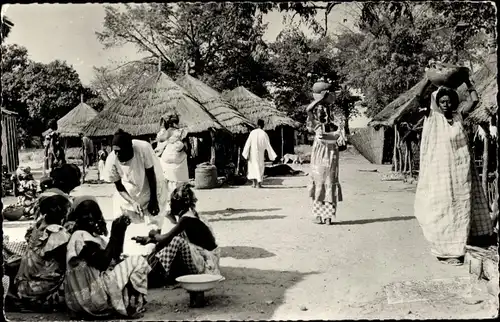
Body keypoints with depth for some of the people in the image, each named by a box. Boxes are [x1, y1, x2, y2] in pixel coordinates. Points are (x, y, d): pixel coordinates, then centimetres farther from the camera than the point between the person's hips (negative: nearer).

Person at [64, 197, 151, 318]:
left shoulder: (94, 236, 15)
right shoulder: (80, 236, -14)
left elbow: (115, 258, 12)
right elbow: (102, 263, -22)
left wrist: (121, 232, 4)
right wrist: (114, 235, -17)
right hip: (90, 295, -10)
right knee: (138, 262, -7)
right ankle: (132, 306, -7)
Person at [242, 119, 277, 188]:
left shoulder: (252, 132, -6)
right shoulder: (264, 134, -6)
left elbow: (248, 143, -8)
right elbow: (268, 146, -6)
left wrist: (246, 154, -4)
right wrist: (273, 156, -1)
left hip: (253, 153, 0)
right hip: (260, 154, 0)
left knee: (253, 167, 14)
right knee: (260, 167, 12)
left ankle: (254, 182, 4)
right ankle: (258, 183, 6)